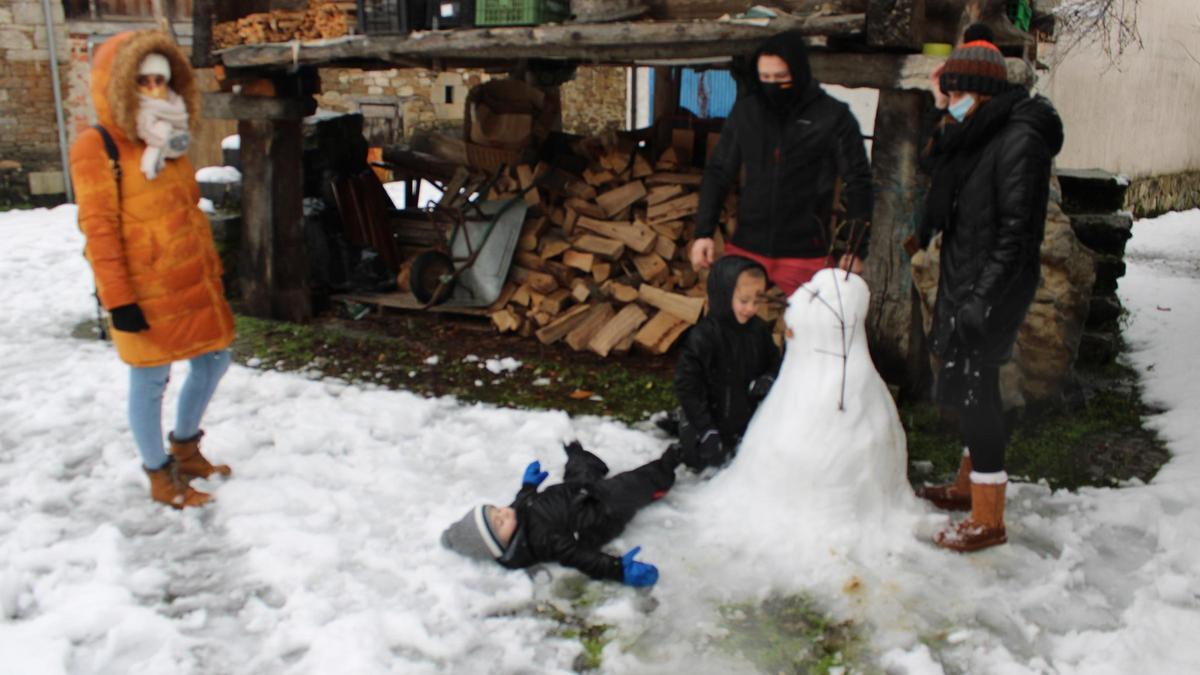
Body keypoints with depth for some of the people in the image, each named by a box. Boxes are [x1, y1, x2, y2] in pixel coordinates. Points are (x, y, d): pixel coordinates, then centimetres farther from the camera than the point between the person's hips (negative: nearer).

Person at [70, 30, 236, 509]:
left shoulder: (170, 143, 13)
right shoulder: (96, 148, -10)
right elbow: (98, 230, -14)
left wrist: (212, 270, 17)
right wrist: (118, 300, -17)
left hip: (192, 283, 8)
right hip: (145, 292, -8)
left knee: (213, 362, 16)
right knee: (150, 382, 4)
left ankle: (185, 447, 37)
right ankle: (159, 475, 21)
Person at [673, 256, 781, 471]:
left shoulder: (759, 329, -8)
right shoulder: (702, 337, -26)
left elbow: (774, 363, 8)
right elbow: (687, 385, -22)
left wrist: (768, 380, -17)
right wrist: (706, 431, -21)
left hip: (749, 419, 5)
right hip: (713, 420, -5)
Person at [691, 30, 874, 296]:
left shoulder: (833, 117, -5)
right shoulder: (745, 111, 4)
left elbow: (858, 184, -2)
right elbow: (718, 172, 9)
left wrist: (856, 249, -4)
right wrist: (703, 232, 1)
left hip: (805, 255, -2)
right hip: (745, 249, 3)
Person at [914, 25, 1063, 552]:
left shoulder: (1019, 139, -18)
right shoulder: (980, 133, 10)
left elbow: (1016, 231, -21)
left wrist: (981, 299, -23)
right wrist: (943, 114, 5)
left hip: (995, 285, -9)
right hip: (965, 276, 9)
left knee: (971, 387, -6)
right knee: (970, 385, 18)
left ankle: (988, 521, 5)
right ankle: (969, 485, 36)